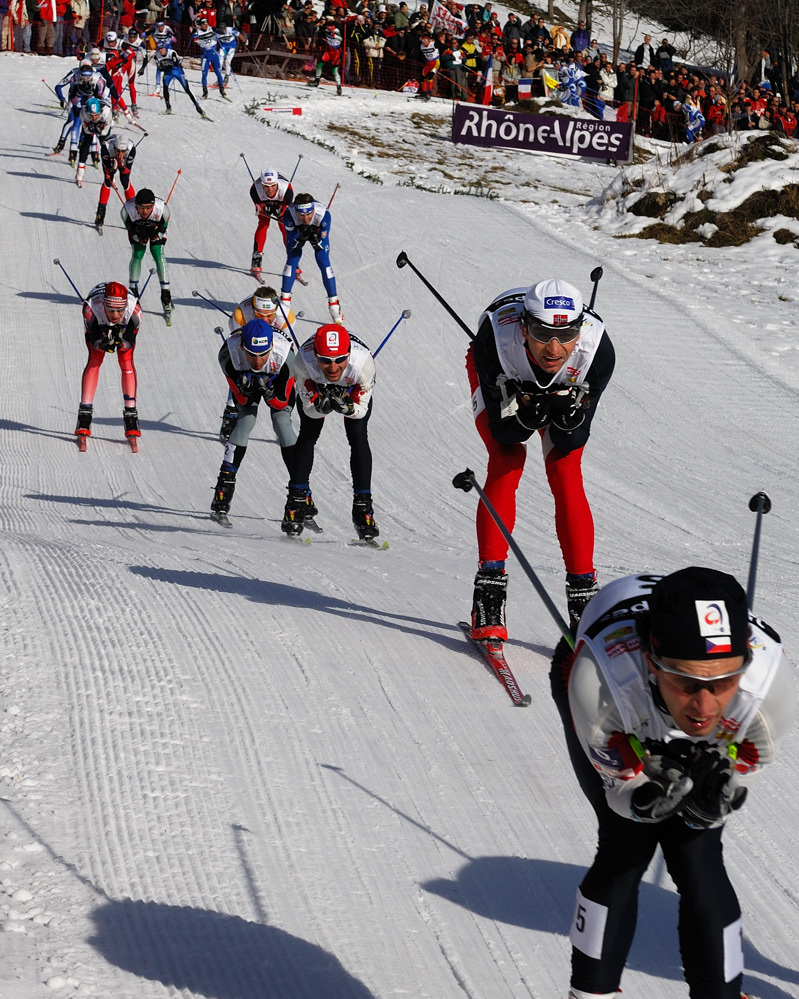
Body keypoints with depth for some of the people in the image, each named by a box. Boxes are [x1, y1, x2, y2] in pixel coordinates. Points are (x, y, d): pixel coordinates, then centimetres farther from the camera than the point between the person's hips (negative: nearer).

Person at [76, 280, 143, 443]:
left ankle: (131, 414, -6)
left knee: (127, 361, -12)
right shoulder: (91, 307, -43)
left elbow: (130, 342, -26)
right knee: (94, 359, -12)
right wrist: (103, 344, -47)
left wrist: (121, 342, -46)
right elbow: (91, 338, -28)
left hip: (124, 328, 1)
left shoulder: (134, 308, -40)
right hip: (98, 325, -1)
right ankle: (84, 417, -10)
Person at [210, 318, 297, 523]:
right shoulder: (230, 355, -38)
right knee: (245, 420, -19)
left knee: (282, 423, -19)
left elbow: (282, 403, -29)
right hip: (246, 378, 1)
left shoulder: (284, 356, -41)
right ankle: (223, 490, -14)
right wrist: (245, 389, -48)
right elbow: (242, 399, -26)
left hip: (278, 384, -1)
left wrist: (270, 393, -49)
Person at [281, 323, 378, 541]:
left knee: (358, 436, -15)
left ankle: (363, 507, -9)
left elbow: (361, 408, -28)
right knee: (308, 433, -13)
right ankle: (298, 500, -2)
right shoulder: (304, 362, -42)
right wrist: (320, 406, -50)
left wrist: (346, 407, -50)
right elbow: (309, 407, -28)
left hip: (353, 391, -1)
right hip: (315, 387, 1)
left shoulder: (363, 362, -43)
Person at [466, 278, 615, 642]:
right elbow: (503, 432, -32)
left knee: (566, 472, -13)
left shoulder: (597, 349, -38)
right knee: (506, 462, -20)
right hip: (499, 381, -1)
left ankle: (583, 593, -7)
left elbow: (573, 442, -27)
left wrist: (569, 419, -49)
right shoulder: (495, 340, -42)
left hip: (566, 389, 1)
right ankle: (489, 585, -16)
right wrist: (525, 417, -52)